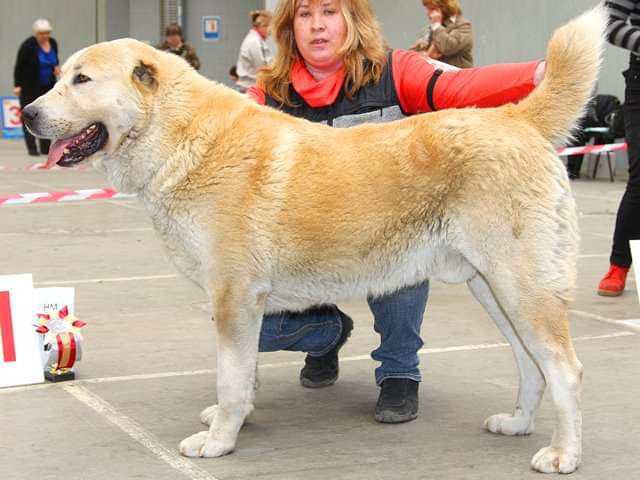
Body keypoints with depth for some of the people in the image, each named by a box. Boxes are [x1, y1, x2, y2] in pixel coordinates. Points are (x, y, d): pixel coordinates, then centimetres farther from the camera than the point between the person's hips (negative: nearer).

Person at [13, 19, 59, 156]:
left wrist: (56, 67, -3)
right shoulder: (28, 45, -16)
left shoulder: (53, 43, 0)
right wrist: (17, 85, -16)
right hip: (30, 87, -5)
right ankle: (32, 148, -4)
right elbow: (19, 66, -12)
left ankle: (46, 148, 4)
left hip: (47, 86, 5)